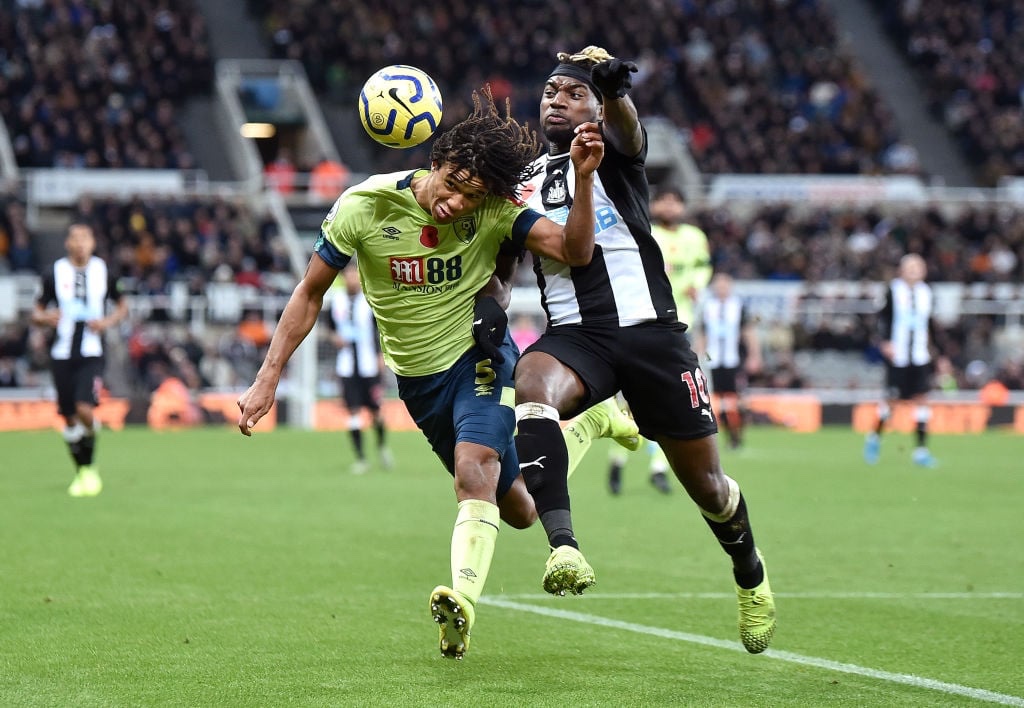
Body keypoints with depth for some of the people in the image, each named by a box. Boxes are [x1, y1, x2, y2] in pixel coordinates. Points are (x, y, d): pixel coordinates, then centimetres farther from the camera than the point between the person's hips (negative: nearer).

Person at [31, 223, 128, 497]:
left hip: (91, 354, -1)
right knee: (69, 418, 3)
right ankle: (81, 472, 22)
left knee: (85, 409, -19)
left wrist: (107, 322, -5)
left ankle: (90, 468, 4)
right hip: (62, 354, 1)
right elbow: (37, 313, 8)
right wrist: (45, 318, -15)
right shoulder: (55, 274, 2)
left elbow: (122, 305, 15)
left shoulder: (103, 272, 3)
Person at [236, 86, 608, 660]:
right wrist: (269, 377, -6)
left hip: (479, 357, -2)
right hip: (418, 375, 2)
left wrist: (583, 180, -40)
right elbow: (311, 293, -5)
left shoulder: (495, 212, -16)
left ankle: (463, 605, -42)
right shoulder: (364, 206, -16)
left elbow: (575, 252, -26)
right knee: (519, 512, 11)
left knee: (475, 471, -32)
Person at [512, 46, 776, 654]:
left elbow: (625, 125, -21)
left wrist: (614, 84, -44)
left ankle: (751, 575, 37)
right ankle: (563, 548, -47)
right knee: (532, 386, -35)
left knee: (706, 484, 5)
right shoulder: (525, 183, 17)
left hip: (651, 333, -2)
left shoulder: (615, 153, 3)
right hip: (573, 336, 2)